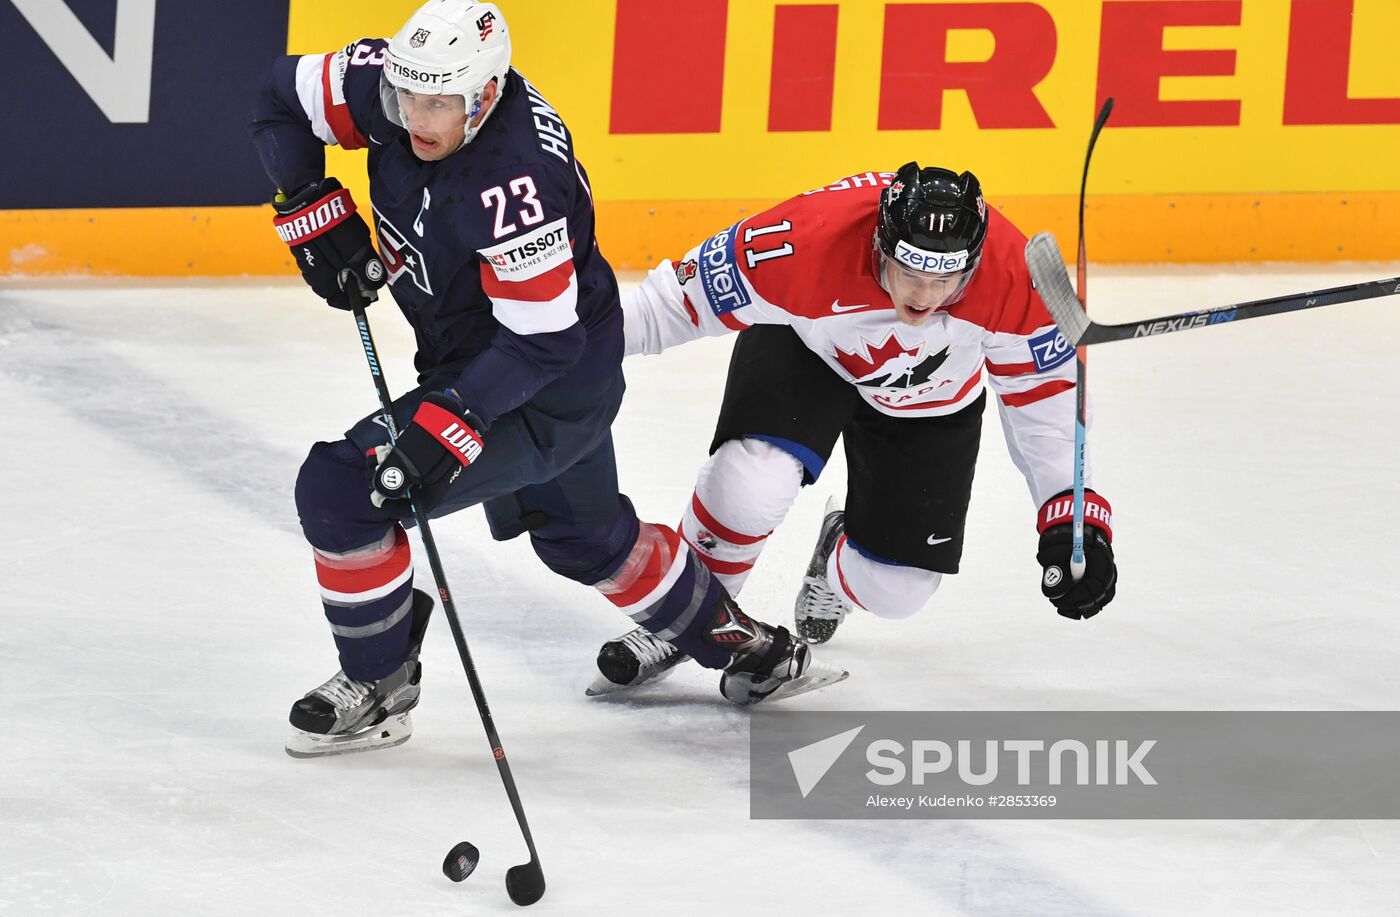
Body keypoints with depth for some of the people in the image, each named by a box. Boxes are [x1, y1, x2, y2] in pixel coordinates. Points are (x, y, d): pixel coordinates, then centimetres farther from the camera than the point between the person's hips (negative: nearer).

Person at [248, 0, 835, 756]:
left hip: (552, 388, -9)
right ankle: (742, 644, 48)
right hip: (481, 360, 9)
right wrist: (312, 210, -9)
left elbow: (542, 339, -31)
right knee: (582, 535, 29)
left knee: (340, 493, -16)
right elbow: (284, 98, 1)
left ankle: (377, 691, 3)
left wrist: (452, 422, -36)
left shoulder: (513, 184, -36)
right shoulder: (394, 85, -15)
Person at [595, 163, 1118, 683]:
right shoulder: (808, 240, -41)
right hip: (803, 348, -2)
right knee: (750, 487, -28)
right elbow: (689, 294, -27)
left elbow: (1045, 389, -20)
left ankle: (840, 565, 40)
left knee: (895, 589, 1)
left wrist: (1071, 513, -23)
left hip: (931, 399, 2)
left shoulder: (1011, 275, -35)